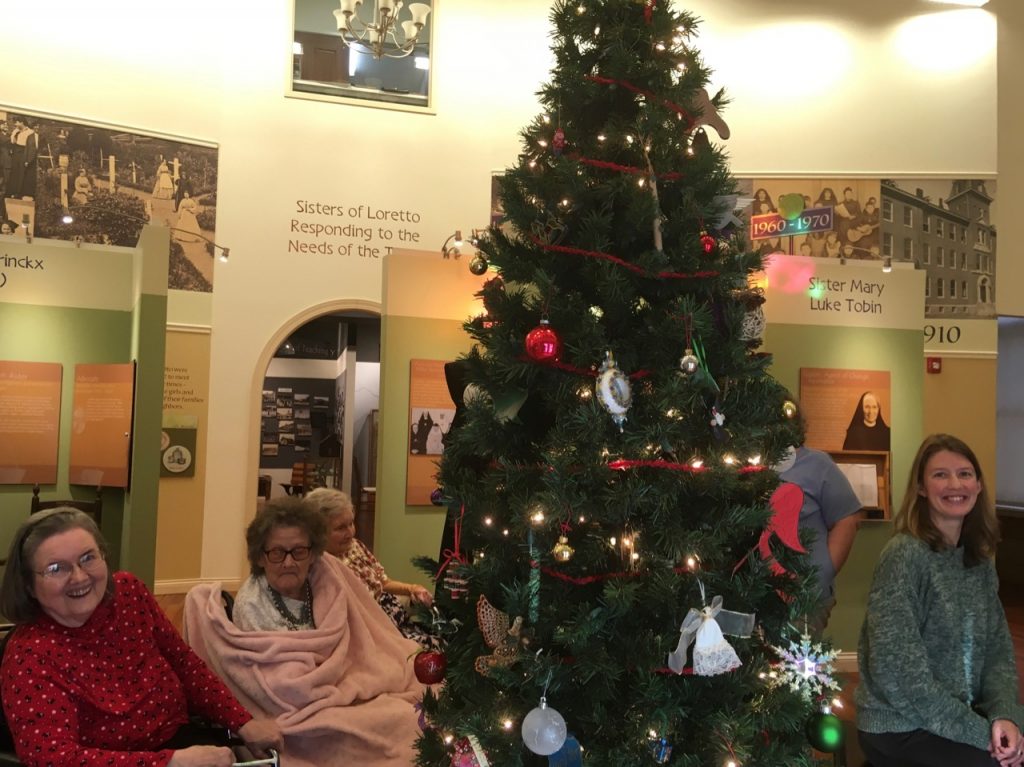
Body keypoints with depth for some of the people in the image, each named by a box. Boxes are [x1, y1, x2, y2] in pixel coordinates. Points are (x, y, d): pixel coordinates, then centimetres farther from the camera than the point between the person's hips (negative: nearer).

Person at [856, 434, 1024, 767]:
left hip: (966, 715, 7)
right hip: (900, 728, -7)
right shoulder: (904, 556, -17)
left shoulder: (980, 561, 6)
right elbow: (895, 670, -22)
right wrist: (978, 733, -19)